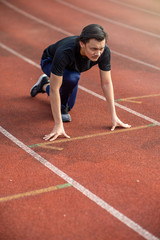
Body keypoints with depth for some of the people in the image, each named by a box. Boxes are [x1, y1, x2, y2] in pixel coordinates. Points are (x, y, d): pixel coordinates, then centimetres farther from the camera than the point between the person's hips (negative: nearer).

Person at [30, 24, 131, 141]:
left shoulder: (104, 51, -34)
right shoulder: (64, 52, -47)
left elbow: (106, 83, -23)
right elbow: (54, 89, -43)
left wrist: (114, 116, -23)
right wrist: (58, 125, -44)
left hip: (71, 68, 5)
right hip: (50, 62, -5)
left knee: (67, 107, 13)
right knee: (72, 78, -37)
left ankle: (44, 85, 40)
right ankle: (61, 106, -6)